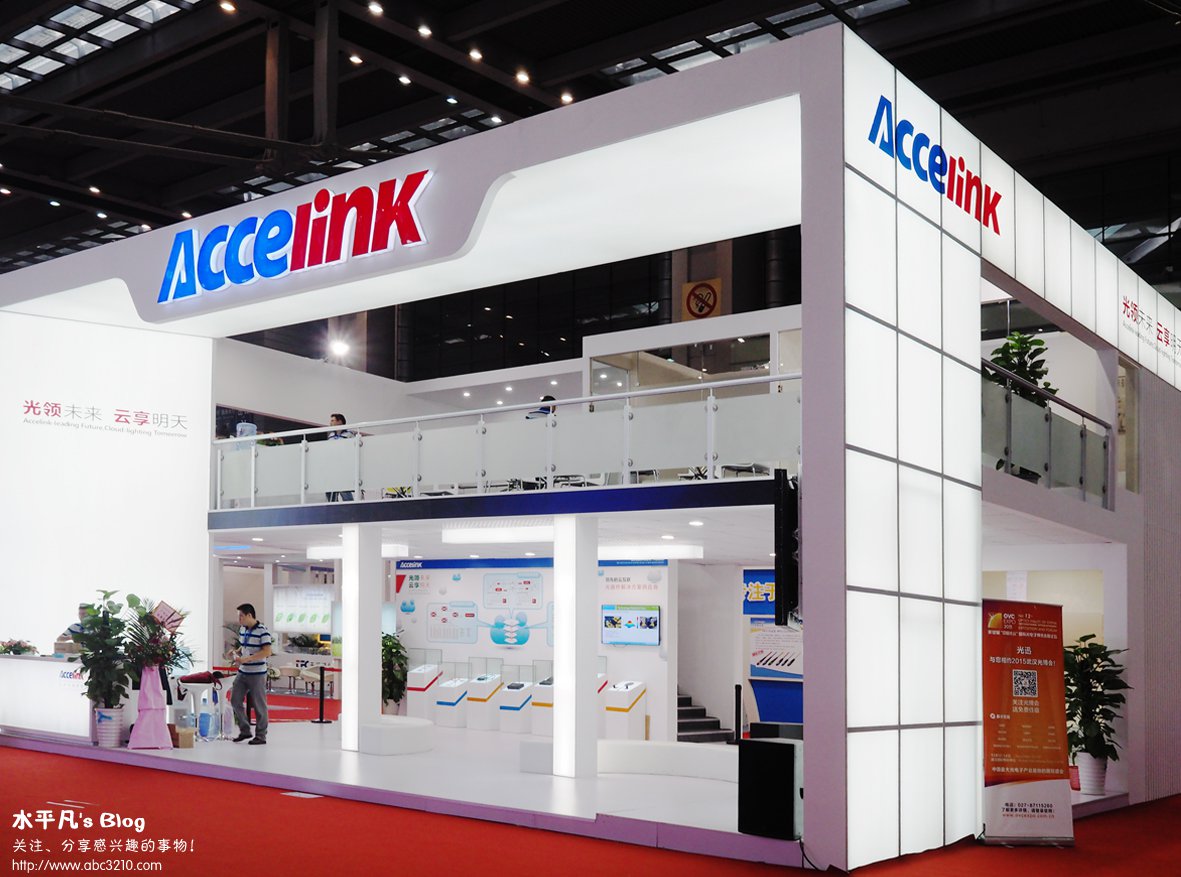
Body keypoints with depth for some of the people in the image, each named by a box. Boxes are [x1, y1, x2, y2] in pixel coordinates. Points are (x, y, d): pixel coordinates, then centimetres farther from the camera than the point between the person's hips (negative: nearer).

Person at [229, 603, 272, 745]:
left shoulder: (262, 631, -16)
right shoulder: (242, 629, 9)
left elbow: (267, 652, -22)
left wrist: (246, 659, -25)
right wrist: (237, 654, 3)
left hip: (257, 674, -8)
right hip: (242, 672, 8)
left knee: (259, 705, 1)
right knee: (235, 700, 6)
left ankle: (261, 736, 12)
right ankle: (245, 730, 20)